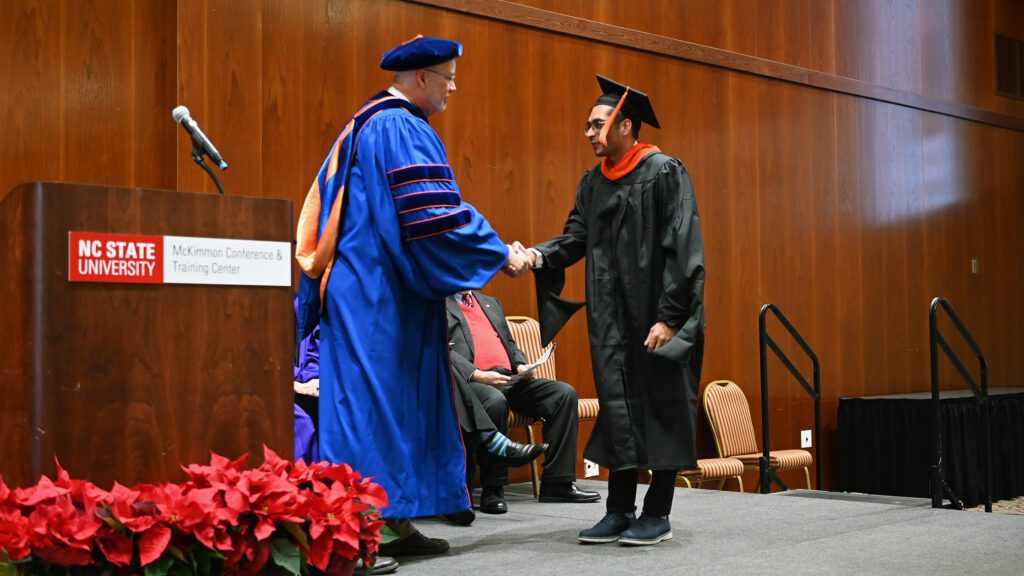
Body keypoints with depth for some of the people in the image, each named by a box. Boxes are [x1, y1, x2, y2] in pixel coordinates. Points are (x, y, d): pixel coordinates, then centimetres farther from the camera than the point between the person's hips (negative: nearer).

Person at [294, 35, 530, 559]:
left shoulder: (364, 126, 19)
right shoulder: (403, 130, -13)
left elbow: (324, 211, 23)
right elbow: (436, 218, -20)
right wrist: (501, 254, -10)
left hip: (358, 292, 10)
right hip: (383, 299, -10)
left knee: (395, 405, 9)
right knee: (374, 403, -7)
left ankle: (397, 523, 12)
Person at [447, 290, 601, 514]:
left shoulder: (490, 303, 31)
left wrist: (521, 365, 6)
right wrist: (477, 375, -20)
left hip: (509, 379, 7)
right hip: (470, 382, -7)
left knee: (564, 393, -14)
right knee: (495, 401, -40)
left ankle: (557, 483, -15)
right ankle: (492, 490, -28)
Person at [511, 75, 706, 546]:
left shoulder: (664, 173, -9)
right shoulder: (593, 182, 12)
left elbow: (683, 248, -13)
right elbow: (576, 238, 8)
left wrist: (668, 317, -18)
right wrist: (538, 255, -13)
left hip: (655, 315, -6)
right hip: (611, 318, 6)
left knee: (659, 408, 1)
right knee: (617, 408, 8)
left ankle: (657, 515, 10)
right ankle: (619, 511, 16)